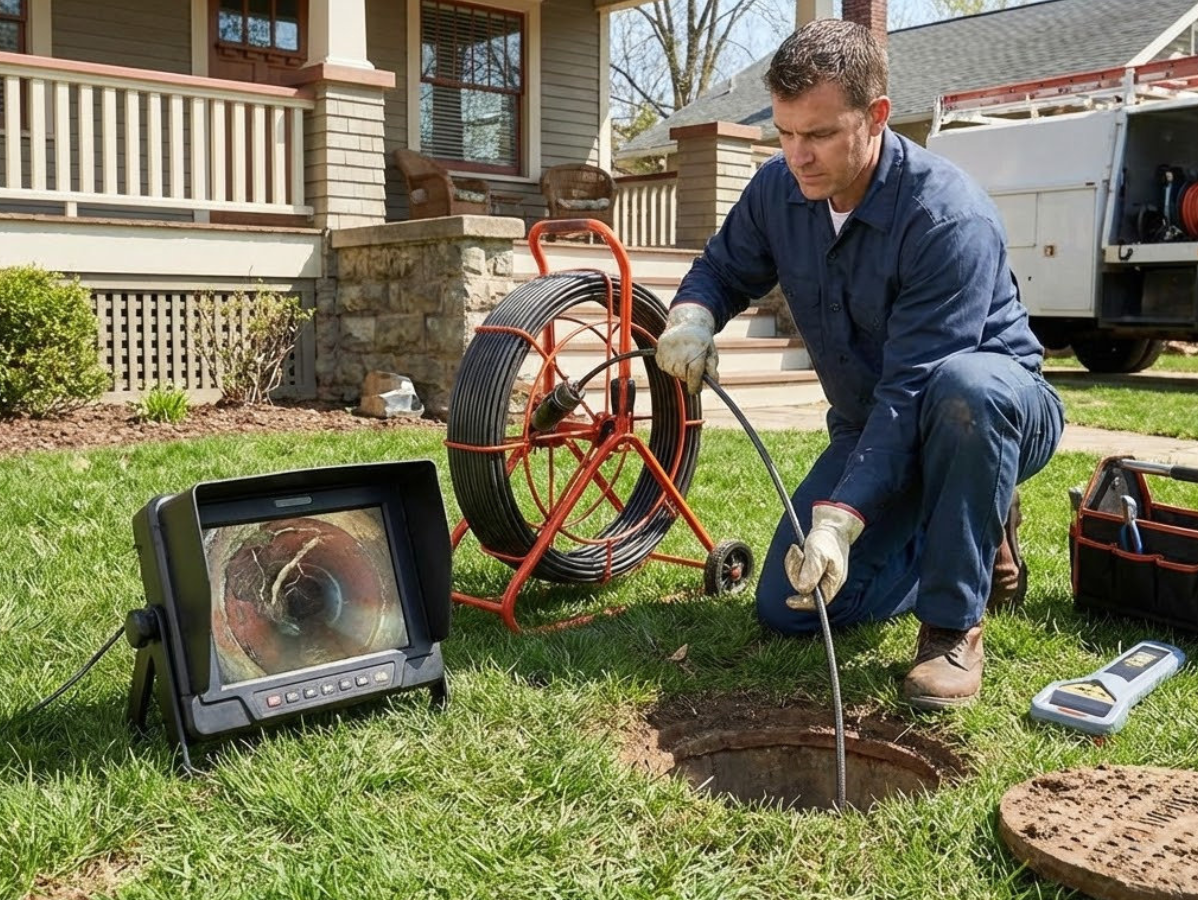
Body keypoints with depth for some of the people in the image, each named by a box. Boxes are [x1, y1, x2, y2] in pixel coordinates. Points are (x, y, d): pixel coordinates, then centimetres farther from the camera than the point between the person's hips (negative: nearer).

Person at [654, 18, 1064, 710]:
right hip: (871, 426, 6)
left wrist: (840, 517, -42)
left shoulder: (949, 217, -30)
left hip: (993, 415, -6)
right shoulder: (779, 190, -10)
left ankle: (955, 624, -23)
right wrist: (693, 315, -18)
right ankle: (971, 543, 19)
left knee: (965, 386, -43)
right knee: (787, 607, -2)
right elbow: (725, 268, 7)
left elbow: (913, 389, -34)